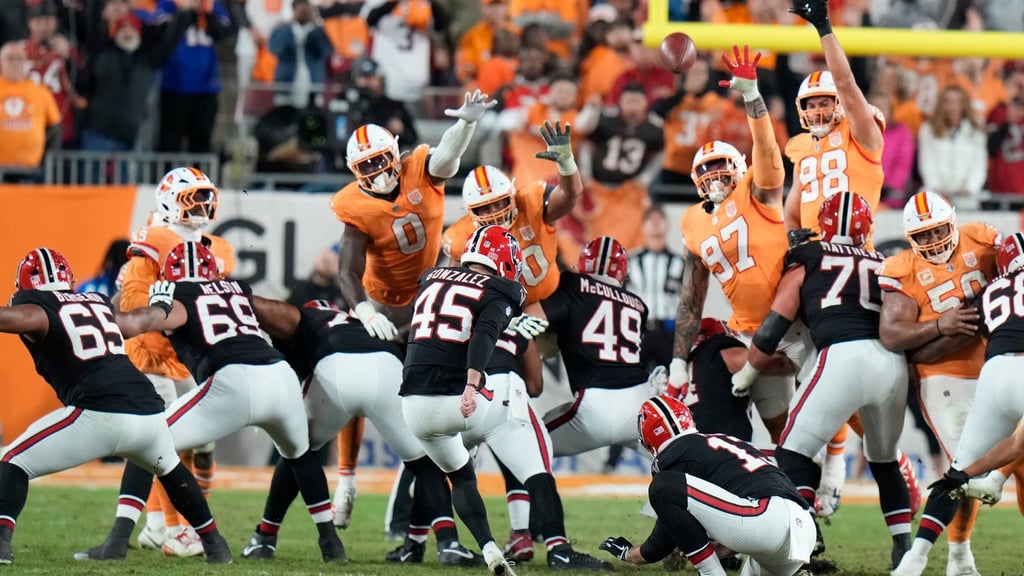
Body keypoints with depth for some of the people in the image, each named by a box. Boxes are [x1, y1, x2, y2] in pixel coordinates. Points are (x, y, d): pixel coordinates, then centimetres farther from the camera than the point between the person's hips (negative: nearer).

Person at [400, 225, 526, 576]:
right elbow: (484, 336, -18)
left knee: (460, 477, 23)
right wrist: (471, 386, -31)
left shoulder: (432, 280, 19)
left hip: (415, 405, 5)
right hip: (455, 399, -5)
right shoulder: (496, 295, 1)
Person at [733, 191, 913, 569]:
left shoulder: (806, 265, 16)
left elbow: (773, 330, 15)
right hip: (894, 362, 4)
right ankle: (903, 548, 20)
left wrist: (745, 375, 29)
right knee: (884, 460, 25)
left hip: (844, 356, -4)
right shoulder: (885, 265, 26)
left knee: (794, 453, 3)